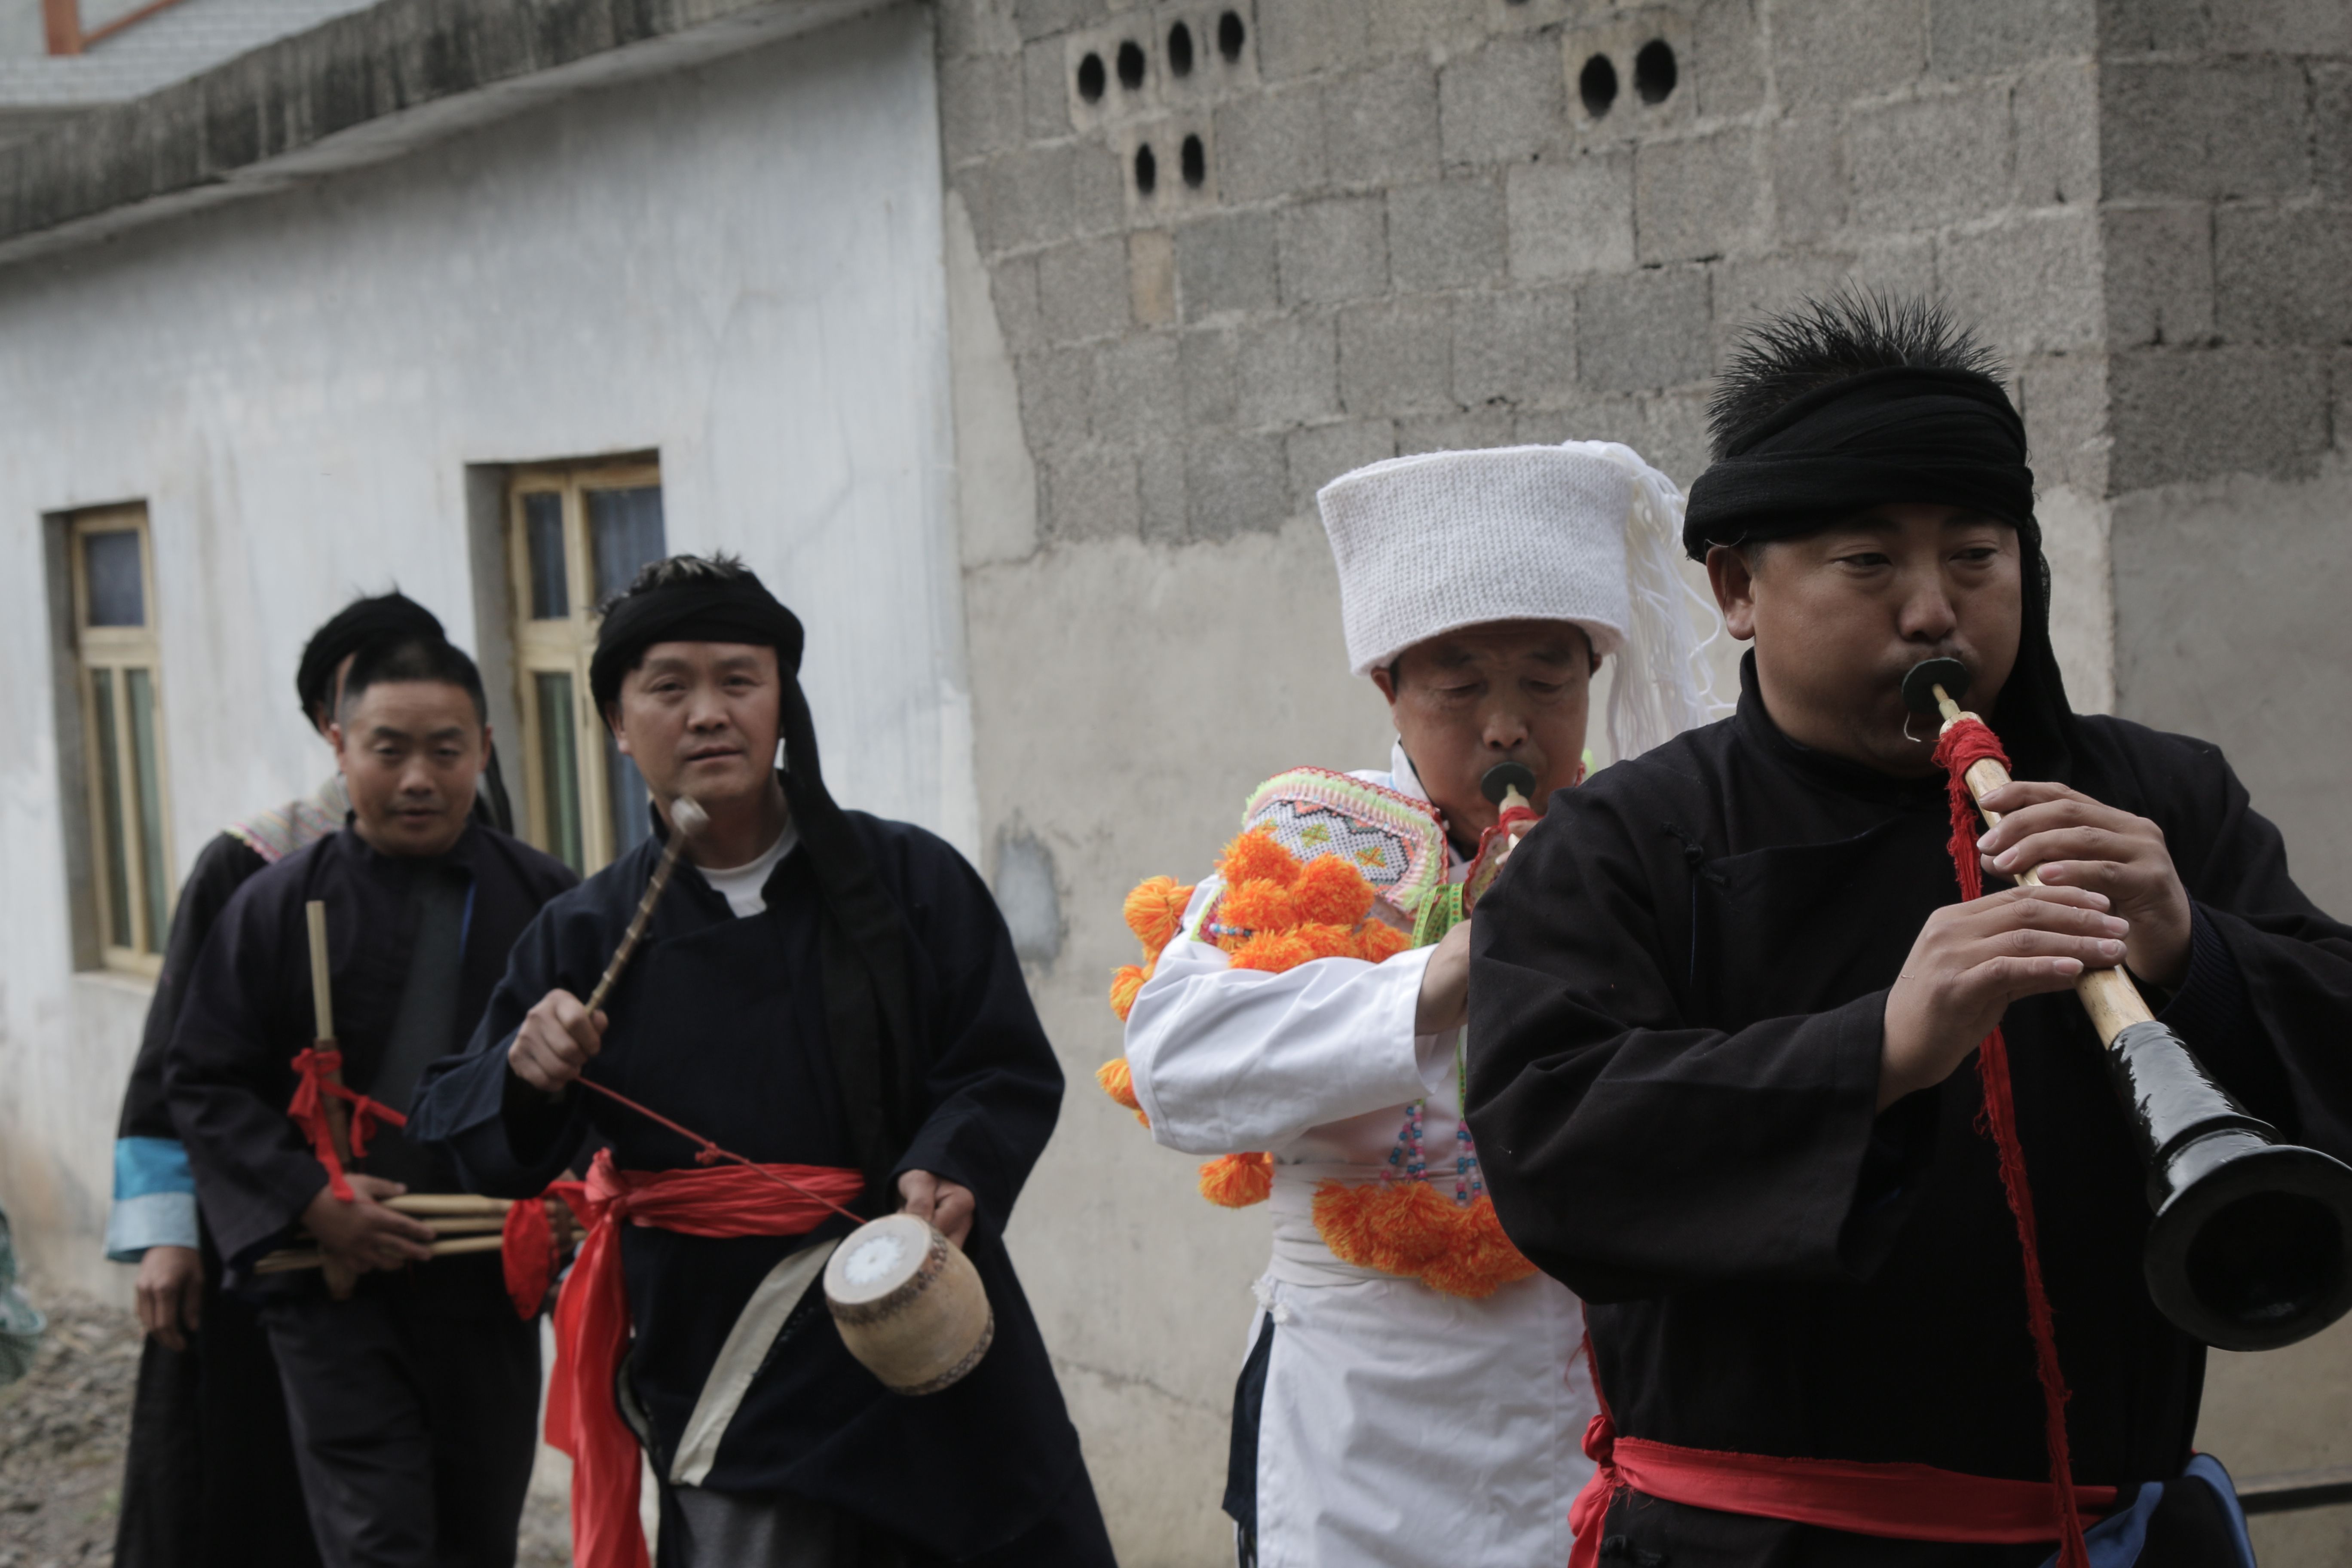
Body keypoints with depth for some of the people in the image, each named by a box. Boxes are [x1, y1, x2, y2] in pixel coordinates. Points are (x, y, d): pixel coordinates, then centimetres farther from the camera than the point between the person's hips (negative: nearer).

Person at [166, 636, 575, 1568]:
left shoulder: (545, 902, 1)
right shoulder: (276, 907, -1)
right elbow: (201, 1082, -1)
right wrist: (308, 1199, -13)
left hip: (489, 1282, 2)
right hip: (334, 1285, -2)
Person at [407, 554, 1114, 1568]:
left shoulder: (908, 879, 1)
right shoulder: (585, 939, 4)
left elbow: (1012, 1074, -1)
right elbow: (480, 1154, 7)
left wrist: (952, 1172, -21)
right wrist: (525, 1075, -15)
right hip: (726, 1377, 0)